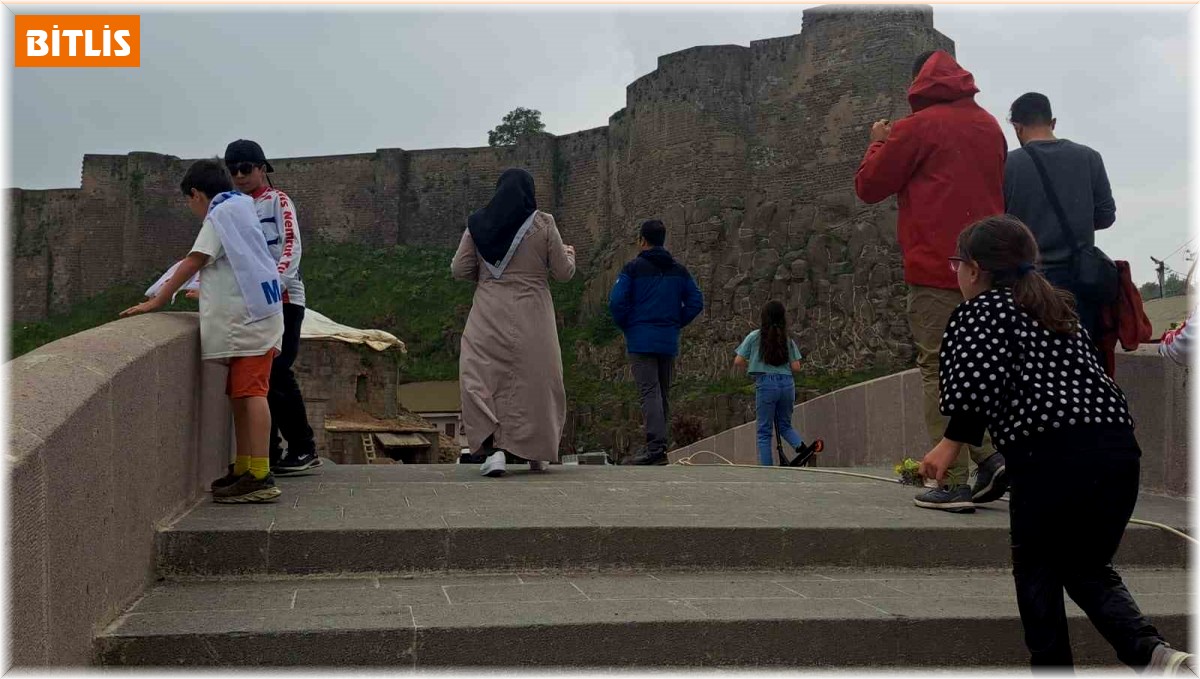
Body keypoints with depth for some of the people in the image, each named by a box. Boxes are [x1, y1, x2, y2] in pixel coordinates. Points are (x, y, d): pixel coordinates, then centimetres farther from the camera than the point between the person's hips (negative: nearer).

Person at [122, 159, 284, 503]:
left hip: (249, 317, -10)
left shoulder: (220, 214, -7)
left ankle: (260, 478, -17)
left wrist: (157, 301, -9)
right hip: (249, 316, 10)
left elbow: (193, 262, -11)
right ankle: (243, 471, 13)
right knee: (240, 394, 10)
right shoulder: (240, 208, 21)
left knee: (250, 392, -13)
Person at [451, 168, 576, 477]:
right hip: (531, 316, 0)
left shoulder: (477, 224, 2)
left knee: (482, 377, 3)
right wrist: (569, 254, 24)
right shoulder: (543, 224, -3)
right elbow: (563, 272, 2)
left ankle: (491, 448, -16)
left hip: (488, 317, 1)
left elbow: (459, 270, 5)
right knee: (534, 379, 10)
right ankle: (537, 453, 18)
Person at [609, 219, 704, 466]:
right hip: (669, 342, 5)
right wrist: (675, 324, 12)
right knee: (663, 394, 12)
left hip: (641, 341, -5)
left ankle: (656, 447, -21)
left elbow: (616, 302, -12)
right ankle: (658, 446, 17)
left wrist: (626, 327, 3)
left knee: (649, 392, -11)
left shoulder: (634, 268, -4)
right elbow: (696, 302, 7)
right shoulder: (679, 270, 11)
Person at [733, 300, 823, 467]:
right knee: (785, 425, 20)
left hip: (765, 384, -3)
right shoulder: (788, 340, 9)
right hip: (787, 383, 3)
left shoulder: (754, 337, 1)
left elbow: (738, 362, -1)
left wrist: (750, 367, 19)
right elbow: (796, 367, 6)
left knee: (764, 431, 4)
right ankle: (802, 447, -8)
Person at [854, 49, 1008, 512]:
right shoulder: (989, 126, 14)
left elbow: (868, 187, 0)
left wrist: (879, 143, 17)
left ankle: (955, 484, -4)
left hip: (935, 269, -6)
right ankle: (989, 457, 4)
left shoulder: (917, 127, -6)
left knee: (938, 370, -3)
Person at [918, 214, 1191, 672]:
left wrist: (952, 444, -6)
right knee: (1087, 568, 20)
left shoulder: (979, 311, 3)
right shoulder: (1057, 307, 26)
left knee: (1037, 571, 11)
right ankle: (1150, 651, 0)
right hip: (1118, 447, 7)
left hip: (1052, 454, -7)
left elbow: (978, 388, -14)